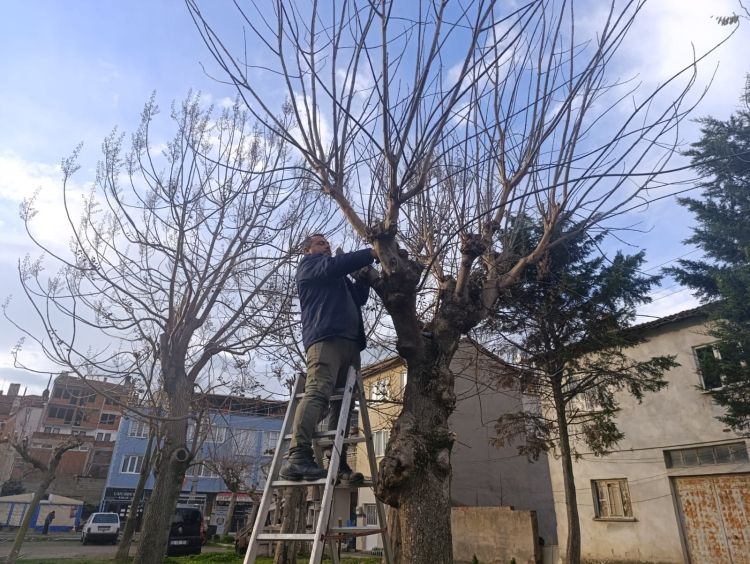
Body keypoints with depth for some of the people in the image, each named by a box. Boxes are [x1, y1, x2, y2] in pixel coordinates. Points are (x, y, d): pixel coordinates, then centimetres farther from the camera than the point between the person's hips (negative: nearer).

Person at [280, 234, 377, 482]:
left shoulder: (338, 278, 37)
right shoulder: (309, 264, 16)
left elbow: (360, 297, 29)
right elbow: (335, 264, -3)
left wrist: (365, 273, 17)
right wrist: (371, 253, -2)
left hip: (350, 343, 8)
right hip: (325, 338, -8)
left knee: (343, 403, -2)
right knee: (317, 393, -23)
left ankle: (338, 465, -4)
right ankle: (298, 458, -30)